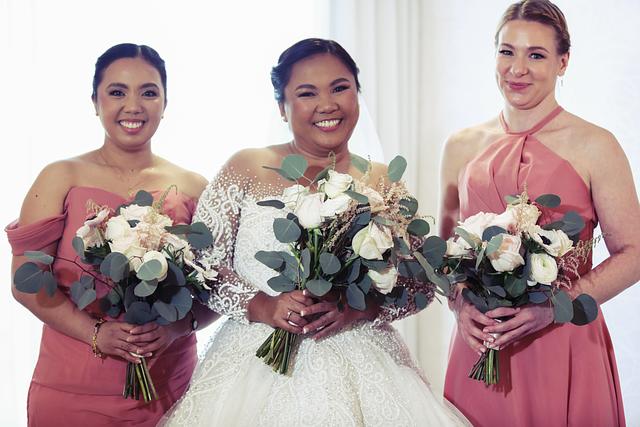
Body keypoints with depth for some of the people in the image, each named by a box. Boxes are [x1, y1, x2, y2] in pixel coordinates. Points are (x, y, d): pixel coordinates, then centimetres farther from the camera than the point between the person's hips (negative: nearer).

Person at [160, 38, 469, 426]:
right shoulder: (246, 170, 1)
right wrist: (262, 307, -16)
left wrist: (360, 307, -13)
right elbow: (200, 262, -3)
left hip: (359, 369, 1)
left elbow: (421, 281, 4)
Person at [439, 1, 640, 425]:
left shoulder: (595, 146, -6)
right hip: (479, 347, 3)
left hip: (564, 347, -3)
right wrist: (461, 305, -6)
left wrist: (553, 306, -18)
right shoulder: (462, 146, 5)